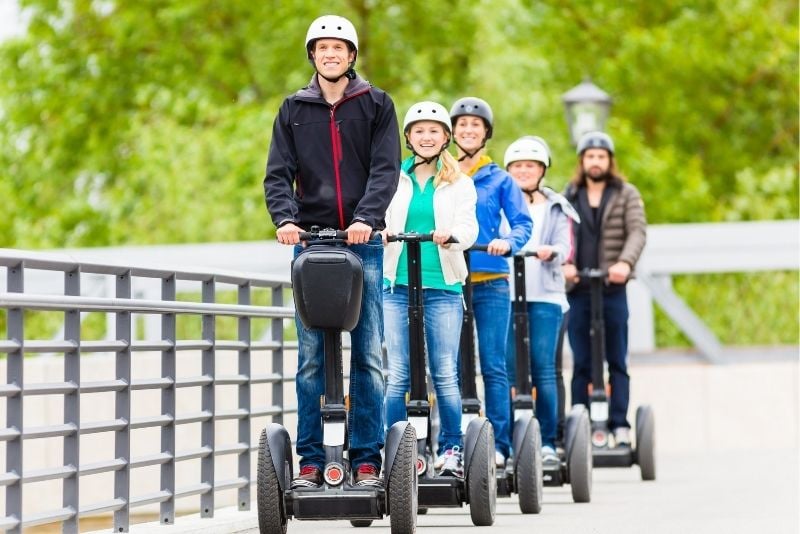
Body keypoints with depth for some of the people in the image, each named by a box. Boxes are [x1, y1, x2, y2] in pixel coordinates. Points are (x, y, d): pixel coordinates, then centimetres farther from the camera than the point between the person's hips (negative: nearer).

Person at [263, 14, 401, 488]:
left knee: (368, 355, -2)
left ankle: (367, 458, 1)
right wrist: (285, 218, -13)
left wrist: (366, 217, -19)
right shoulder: (294, 110, 13)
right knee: (311, 358, -1)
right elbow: (278, 173, 6)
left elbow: (386, 168, -3)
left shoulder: (377, 105, 8)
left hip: (363, 241, -1)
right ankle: (311, 460, 1)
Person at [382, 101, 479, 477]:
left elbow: (468, 227, -2)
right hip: (398, 285, 1)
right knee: (398, 374, -3)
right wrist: (380, 231, -23)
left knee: (445, 373, -3)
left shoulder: (459, 183, 11)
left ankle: (451, 450, 6)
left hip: (443, 286, -1)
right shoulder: (393, 178, 13)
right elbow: (378, 216, 1)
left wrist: (450, 234, -26)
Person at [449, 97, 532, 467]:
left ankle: (498, 445, 1)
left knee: (492, 366, -2)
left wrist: (508, 242, -18)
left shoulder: (500, 179, 8)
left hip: (490, 283, -1)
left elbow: (523, 224, 3)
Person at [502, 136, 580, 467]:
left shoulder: (555, 208, 16)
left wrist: (551, 251, -18)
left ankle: (548, 443, -3)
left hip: (544, 294, 0)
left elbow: (565, 248, 4)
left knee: (544, 368, -6)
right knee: (506, 369, -6)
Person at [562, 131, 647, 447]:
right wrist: (562, 262, -16)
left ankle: (620, 426, -2)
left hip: (612, 290, -1)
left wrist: (625, 262, -21)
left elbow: (637, 232, -2)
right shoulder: (567, 196, 14)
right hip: (577, 290, 1)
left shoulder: (627, 195, 10)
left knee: (617, 362, -1)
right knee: (581, 364, 1)